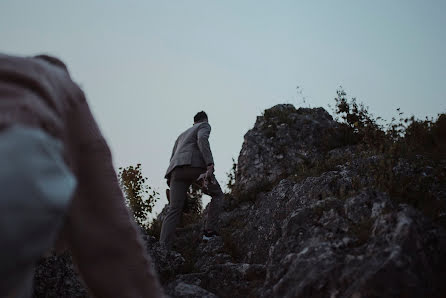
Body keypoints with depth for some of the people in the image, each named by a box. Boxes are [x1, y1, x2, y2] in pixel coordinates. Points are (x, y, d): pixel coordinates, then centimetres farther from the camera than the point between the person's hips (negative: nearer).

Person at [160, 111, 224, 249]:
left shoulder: (182, 135, 39)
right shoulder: (204, 126, 19)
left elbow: (172, 158, 29)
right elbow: (202, 139, -6)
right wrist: (210, 164, -18)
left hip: (176, 170, 6)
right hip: (195, 165, -6)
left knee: (174, 210, -5)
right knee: (217, 194, 15)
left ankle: (164, 248, -18)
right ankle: (210, 230, 2)